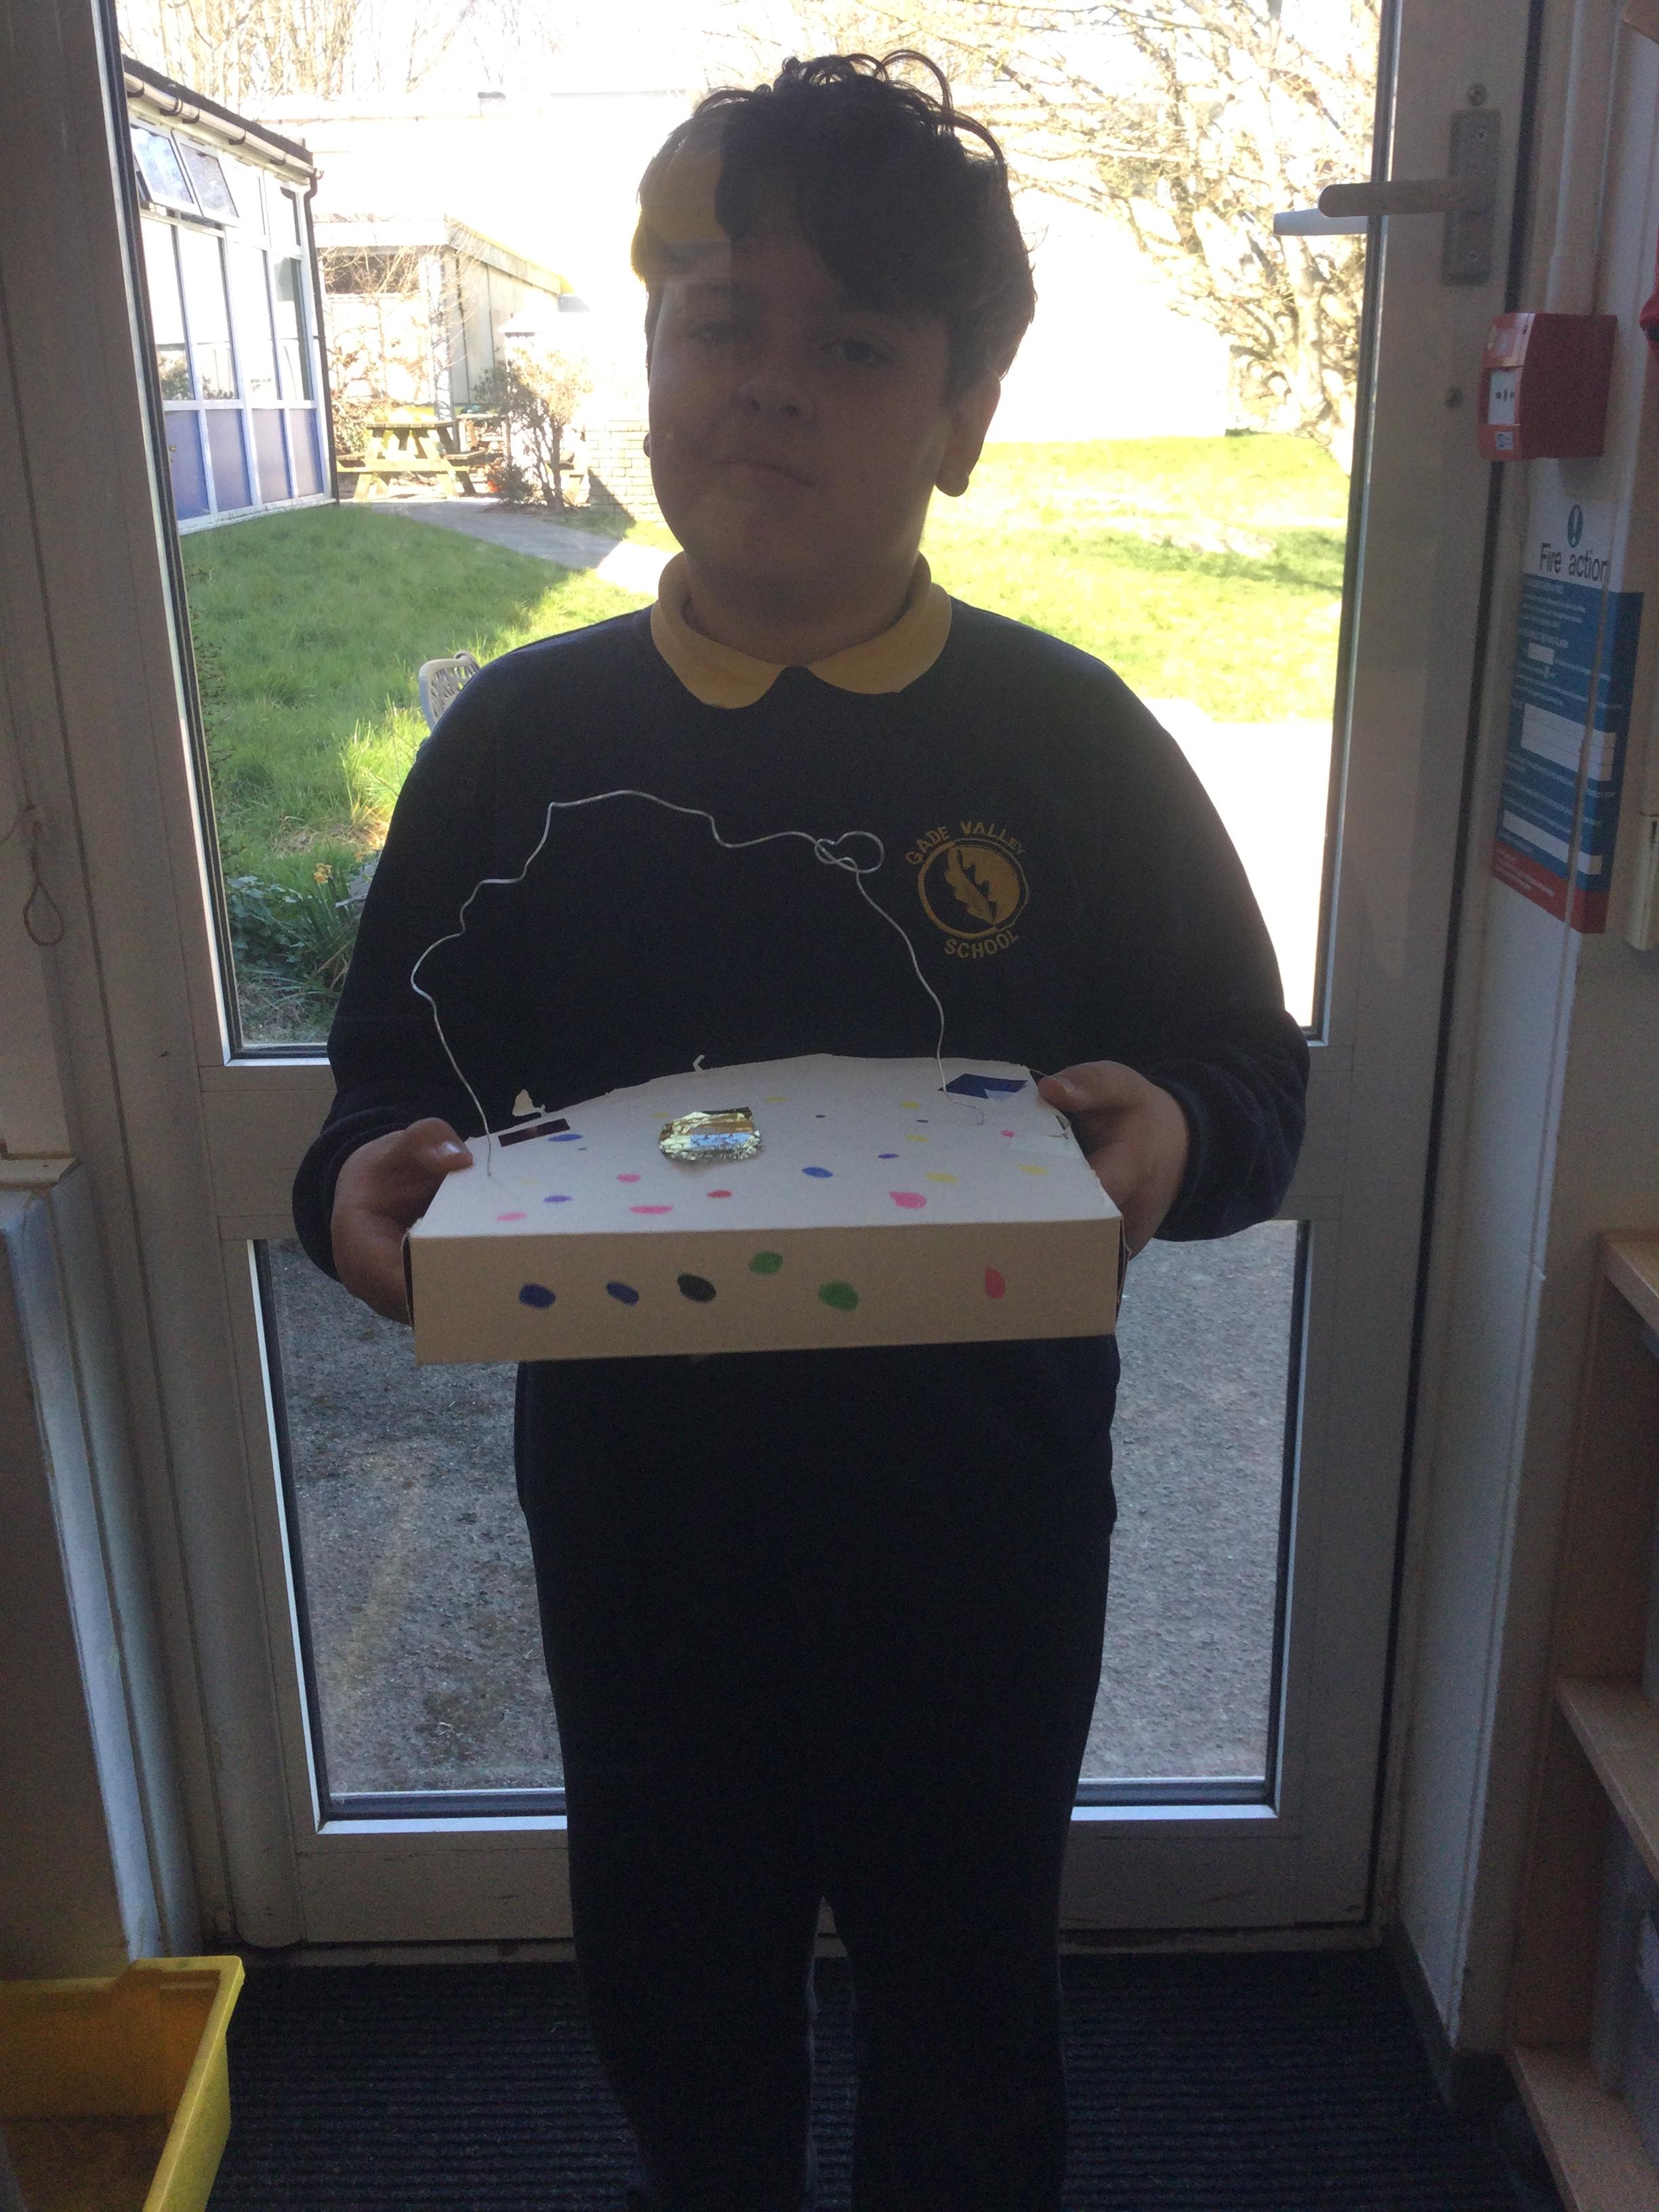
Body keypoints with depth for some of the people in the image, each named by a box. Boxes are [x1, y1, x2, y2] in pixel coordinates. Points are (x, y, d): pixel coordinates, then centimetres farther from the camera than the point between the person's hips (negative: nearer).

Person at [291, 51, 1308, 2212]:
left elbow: (1254, 1073, -2)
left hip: (977, 1523, -1)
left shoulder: (1063, 738, -8)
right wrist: (369, 1179, -19)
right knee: (678, 1993, 25)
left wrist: (1172, 1133, -25)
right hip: (639, 1520, 2)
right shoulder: (528, 735, -4)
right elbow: (397, 1066, 3)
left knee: (969, 2017, 23)